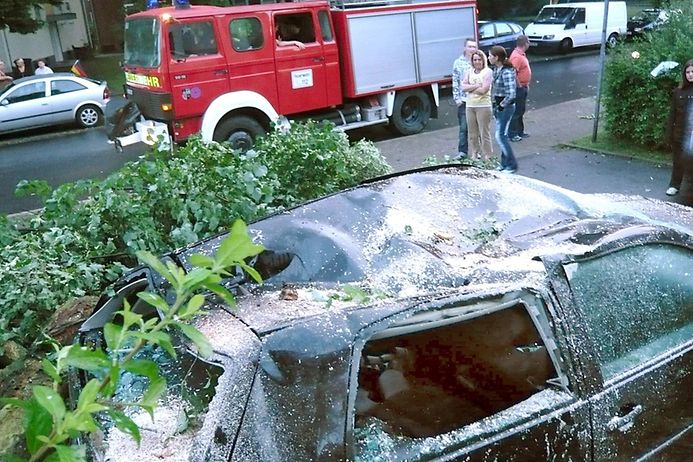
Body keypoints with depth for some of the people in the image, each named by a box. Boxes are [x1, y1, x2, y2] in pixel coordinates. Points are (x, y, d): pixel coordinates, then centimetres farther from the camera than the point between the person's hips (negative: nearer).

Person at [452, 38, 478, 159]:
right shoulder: (458, 63, 2)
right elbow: (455, 82, 4)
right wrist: (457, 98, -2)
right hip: (464, 100, 0)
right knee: (464, 127, 2)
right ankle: (462, 151, 9)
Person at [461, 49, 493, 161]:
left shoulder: (488, 72, -4)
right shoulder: (469, 72, 13)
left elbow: (483, 90, -14)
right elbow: (463, 87, 0)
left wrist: (470, 88, -4)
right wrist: (476, 86, -10)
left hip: (483, 106, -5)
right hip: (470, 106, 5)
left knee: (484, 133, -4)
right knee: (472, 134, 9)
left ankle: (487, 157, 2)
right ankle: (474, 155, 19)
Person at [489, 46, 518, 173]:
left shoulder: (507, 72, -21)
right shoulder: (496, 69, 7)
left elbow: (511, 94, -26)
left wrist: (501, 106, -18)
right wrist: (494, 103, 11)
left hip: (506, 106, -9)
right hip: (498, 105, 9)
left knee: (500, 135, -8)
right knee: (501, 134, 14)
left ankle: (512, 166, 1)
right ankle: (504, 163, 24)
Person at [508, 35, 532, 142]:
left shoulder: (521, 54, 12)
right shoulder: (517, 56, -21)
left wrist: (526, 85, 18)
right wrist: (519, 86, -21)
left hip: (523, 87, 10)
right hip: (519, 88, -10)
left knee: (521, 110, 18)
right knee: (516, 111, -4)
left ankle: (520, 131, 28)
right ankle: (512, 134, 2)